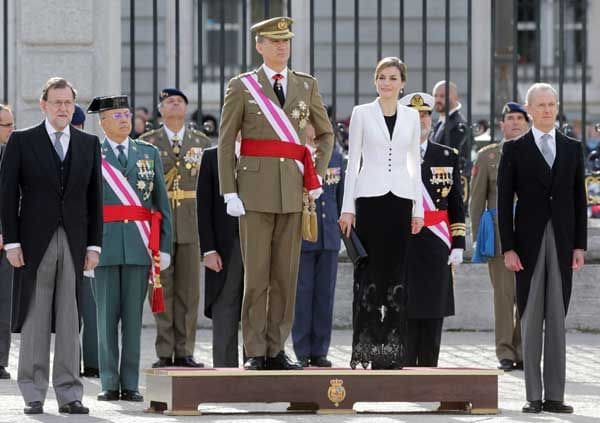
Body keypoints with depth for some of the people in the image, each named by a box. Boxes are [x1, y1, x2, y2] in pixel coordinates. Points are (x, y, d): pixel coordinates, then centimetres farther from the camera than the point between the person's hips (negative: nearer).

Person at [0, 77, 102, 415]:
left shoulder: (89, 144, 10)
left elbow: (95, 197, 10)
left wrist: (94, 245, 4)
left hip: (74, 244, 2)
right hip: (35, 243, -2)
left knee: (70, 322, 2)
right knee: (35, 322, 0)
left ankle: (69, 394, 5)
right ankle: (34, 395, 4)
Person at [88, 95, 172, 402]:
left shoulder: (149, 154, 12)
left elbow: (162, 204, 11)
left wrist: (164, 247, 4)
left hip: (139, 246, 1)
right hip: (104, 246, -1)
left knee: (133, 316, 2)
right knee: (106, 316, 0)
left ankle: (130, 384, 5)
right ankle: (110, 384, 5)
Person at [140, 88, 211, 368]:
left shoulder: (201, 141, 11)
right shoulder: (147, 142, 6)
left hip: (192, 222, 2)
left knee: (188, 289, 1)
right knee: (162, 289, -2)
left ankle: (184, 352, 4)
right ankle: (165, 353, 1)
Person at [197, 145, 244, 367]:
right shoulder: (212, 157, 5)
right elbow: (204, 206, 1)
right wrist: (208, 250, -7)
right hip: (225, 247, -2)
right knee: (224, 312, -2)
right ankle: (225, 367, 1)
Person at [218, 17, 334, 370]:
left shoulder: (306, 85, 11)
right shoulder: (242, 86, 2)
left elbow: (326, 133, 21)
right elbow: (226, 143, 1)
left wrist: (317, 175, 7)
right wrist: (230, 193, -7)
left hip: (293, 192, 3)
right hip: (256, 190, -3)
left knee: (286, 274, 3)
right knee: (256, 275, -3)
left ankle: (276, 351, 8)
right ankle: (255, 352, 1)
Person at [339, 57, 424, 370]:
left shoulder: (411, 116, 11)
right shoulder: (362, 114, 4)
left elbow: (415, 163, 13)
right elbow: (352, 161, 4)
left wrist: (418, 209, 7)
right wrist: (347, 207, -2)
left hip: (400, 197, 2)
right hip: (370, 196, -2)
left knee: (396, 271, 1)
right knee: (368, 270, -5)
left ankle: (392, 348, 4)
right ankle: (363, 350, -3)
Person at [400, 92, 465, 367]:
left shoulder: (448, 157, 12)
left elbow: (457, 205, 11)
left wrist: (457, 245, 3)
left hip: (436, 248, 2)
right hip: (400, 247, -2)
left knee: (433, 313, 2)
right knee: (404, 312, -3)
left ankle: (429, 370, 6)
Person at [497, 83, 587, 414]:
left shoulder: (572, 148, 10)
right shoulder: (514, 150, 2)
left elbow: (579, 199, 10)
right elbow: (504, 201, 0)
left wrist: (580, 245, 3)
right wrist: (508, 248, -7)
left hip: (562, 243, 2)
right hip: (528, 243, -2)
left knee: (557, 320, 2)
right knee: (531, 319, -1)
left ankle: (555, 396, 4)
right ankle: (534, 396, 1)